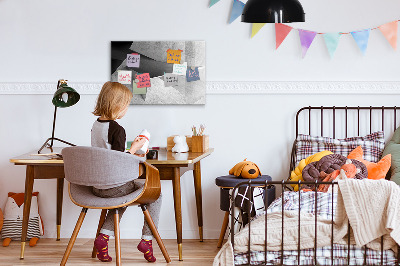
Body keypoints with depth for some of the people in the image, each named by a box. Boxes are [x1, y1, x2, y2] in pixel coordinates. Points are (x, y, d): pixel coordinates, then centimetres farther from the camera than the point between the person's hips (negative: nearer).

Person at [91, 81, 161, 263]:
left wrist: (130, 153, 19)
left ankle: (104, 236, 18)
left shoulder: (96, 125, 6)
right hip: (114, 187, -8)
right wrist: (134, 148, -9)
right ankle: (146, 240, 9)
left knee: (123, 195, 36)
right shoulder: (117, 130, -20)